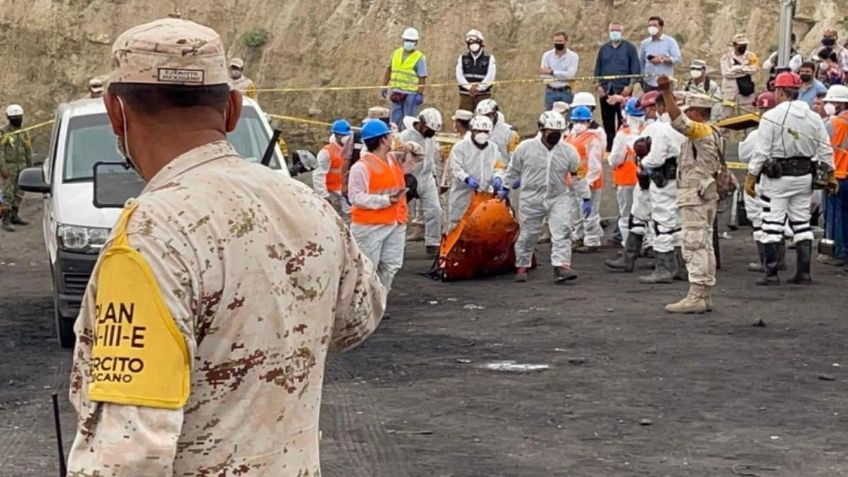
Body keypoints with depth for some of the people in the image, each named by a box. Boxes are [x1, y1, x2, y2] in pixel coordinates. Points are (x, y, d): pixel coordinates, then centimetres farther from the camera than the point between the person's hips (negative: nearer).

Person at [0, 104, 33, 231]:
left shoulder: (24, 132, 9)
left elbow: (28, 151, 14)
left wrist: (30, 167, 12)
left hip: (21, 166, 6)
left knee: (19, 193, 9)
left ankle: (14, 216, 20)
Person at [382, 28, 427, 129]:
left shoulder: (420, 58, -5)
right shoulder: (396, 53, 10)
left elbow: (422, 78, -8)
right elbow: (389, 70, 17)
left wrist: (420, 94, -15)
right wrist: (384, 86, 12)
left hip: (410, 94, -5)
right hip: (396, 93, 5)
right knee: (395, 119, 9)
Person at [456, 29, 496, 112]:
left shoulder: (489, 58, 6)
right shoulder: (462, 58, 11)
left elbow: (490, 76, -5)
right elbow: (459, 75, -1)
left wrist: (478, 88, -15)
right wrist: (470, 87, -14)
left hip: (483, 94, -1)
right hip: (466, 94, 1)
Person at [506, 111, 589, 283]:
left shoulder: (568, 151, -2)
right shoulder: (526, 148, -6)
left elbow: (578, 176, 6)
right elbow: (513, 171, 8)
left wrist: (585, 198, 4)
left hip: (559, 197, 1)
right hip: (532, 198, -1)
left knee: (562, 230, -15)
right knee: (528, 234, 9)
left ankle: (561, 266, -18)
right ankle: (522, 266, 27)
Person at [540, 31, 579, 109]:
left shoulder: (573, 56, -3)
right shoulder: (547, 55, 2)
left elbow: (570, 74, -15)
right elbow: (544, 75, -8)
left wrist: (551, 72, -15)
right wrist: (563, 76, -17)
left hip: (566, 92, -1)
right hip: (550, 92, 1)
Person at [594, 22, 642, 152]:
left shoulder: (629, 48, 4)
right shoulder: (604, 49, 15)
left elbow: (636, 69, 0)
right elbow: (597, 69, 16)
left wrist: (630, 86, -10)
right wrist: (598, 86, 3)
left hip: (622, 90, -4)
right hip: (605, 90, 4)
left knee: (622, 121, -7)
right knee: (607, 121, 5)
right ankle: (609, 147, 10)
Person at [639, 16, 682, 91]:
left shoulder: (670, 41, 2)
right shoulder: (645, 43, 10)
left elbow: (678, 59, -5)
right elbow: (641, 62, 15)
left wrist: (662, 59, -15)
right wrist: (640, 79, 13)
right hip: (648, 83, 3)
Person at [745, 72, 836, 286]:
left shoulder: (771, 117, -11)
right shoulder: (814, 118, 5)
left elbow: (761, 151, -12)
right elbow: (826, 150, 9)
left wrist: (750, 177, -7)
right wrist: (830, 175, 20)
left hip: (777, 178, -5)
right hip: (804, 177, 5)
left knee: (772, 225, -1)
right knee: (802, 224, 13)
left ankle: (772, 273, -2)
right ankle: (803, 272, 13)